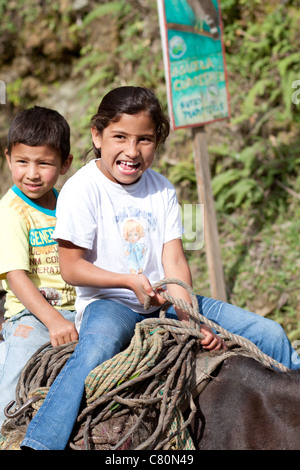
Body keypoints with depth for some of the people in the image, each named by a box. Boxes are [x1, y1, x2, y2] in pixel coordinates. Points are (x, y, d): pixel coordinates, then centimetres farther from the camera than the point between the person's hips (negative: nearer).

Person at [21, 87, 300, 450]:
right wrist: (129, 281, -24)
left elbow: (174, 262, 0)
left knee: (271, 335, -3)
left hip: (163, 301, 6)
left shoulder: (161, 189, 7)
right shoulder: (83, 189, -9)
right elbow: (71, 268, -11)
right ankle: (39, 445, -42)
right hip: (107, 302, -5)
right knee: (97, 348, -43)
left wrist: (187, 319, -16)